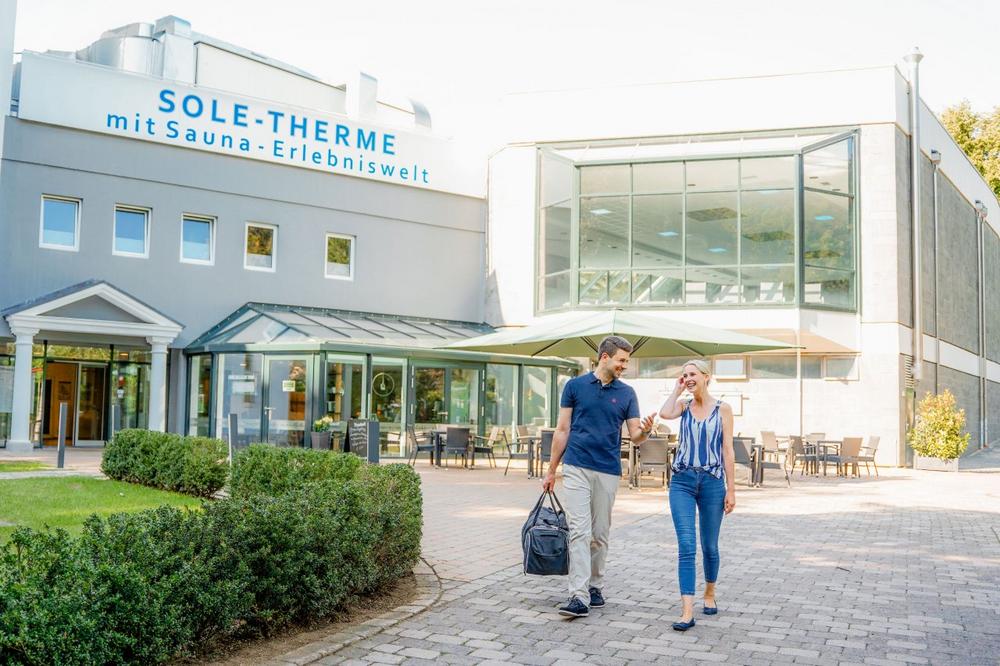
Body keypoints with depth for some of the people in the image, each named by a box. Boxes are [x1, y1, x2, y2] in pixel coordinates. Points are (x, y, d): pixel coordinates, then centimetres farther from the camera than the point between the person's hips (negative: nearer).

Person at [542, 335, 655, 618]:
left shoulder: (626, 393, 6)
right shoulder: (575, 386, 1)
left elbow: (634, 436, 3)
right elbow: (562, 430, 4)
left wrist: (645, 430, -21)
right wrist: (551, 470, 4)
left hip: (608, 472, 2)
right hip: (576, 468, -2)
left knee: (600, 534, 10)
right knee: (579, 531, -10)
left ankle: (595, 587, 24)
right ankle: (579, 597, -13)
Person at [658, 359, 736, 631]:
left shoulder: (722, 409, 3)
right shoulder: (683, 405, 8)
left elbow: (727, 450, 1)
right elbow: (664, 414, -16)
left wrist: (731, 489, -2)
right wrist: (677, 390, -2)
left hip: (712, 482, -1)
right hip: (682, 482, 1)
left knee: (709, 546, 12)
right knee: (686, 546, -9)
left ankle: (710, 594, 37)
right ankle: (687, 611, -12)